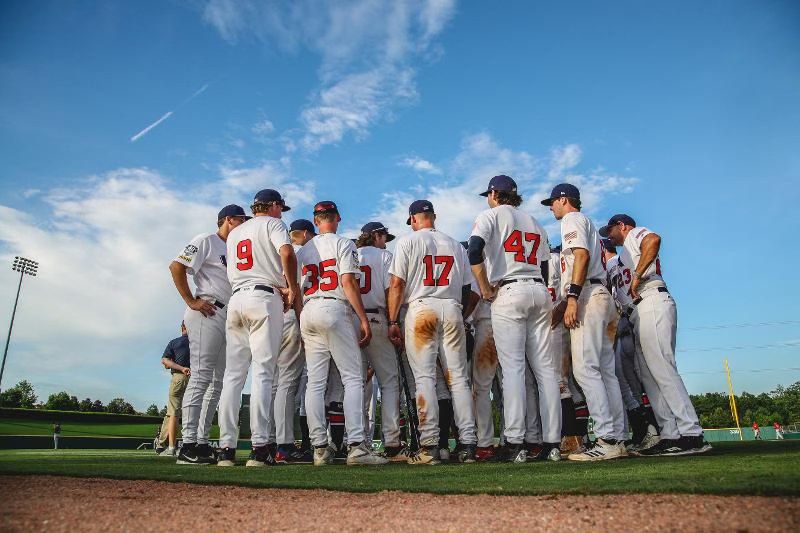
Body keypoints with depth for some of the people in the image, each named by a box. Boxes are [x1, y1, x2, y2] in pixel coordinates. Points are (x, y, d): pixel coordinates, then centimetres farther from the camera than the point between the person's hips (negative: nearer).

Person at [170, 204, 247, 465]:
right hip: (207, 315, -9)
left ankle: (202, 442, 15)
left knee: (219, 382, 9)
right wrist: (191, 302, -14)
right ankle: (188, 445, -9)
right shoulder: (207, 241, 0)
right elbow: (176, 267, -10)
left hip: (227, 318, 9)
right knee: (201, 377, -12)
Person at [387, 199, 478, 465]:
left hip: (421, 308, -3)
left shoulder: (407, 241, 6)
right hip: (453, 310, 4)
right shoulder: (456, 245, 18)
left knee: (424, 376, -3)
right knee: (458, 377, 4)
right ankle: (467, 444, 3)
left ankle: (429, 445, -6)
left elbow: (397, 285, -2)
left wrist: (393, 321, -1)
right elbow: (466, 289, 14)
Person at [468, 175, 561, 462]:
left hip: (508, 293, -5)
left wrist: (485, 288, -7)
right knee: (545, 366, 2)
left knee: (512, 366, -9)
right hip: (539, 292, 6)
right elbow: (545, 268, 20)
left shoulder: (491, 215, 5)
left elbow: (474, 250, -13)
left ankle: (515, 443, -12)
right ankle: (552, 442, 3)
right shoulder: (535, 223, 24)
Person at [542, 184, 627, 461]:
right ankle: (618, 439, 7)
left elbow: (582, 255, -14)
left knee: (585, 368, -15)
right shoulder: (588, 223, 31)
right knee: (605, 371, 6)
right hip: (601, 296, 10)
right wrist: (564, 305, 25)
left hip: (588, 297, -10)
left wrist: (572, 298, -23)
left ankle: (607, 439, -18)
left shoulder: (572, 219, 2)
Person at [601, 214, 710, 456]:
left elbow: (654, 239, -18)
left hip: (653, 304, -10)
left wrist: (637, 277, -18)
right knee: (650, 376, 3)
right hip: (640, 313, 10)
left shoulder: (635, 233, 8)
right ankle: (670, 436, 2)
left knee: (661, 369, -17)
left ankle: (691, 434, -19)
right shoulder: (625, 254, 33)